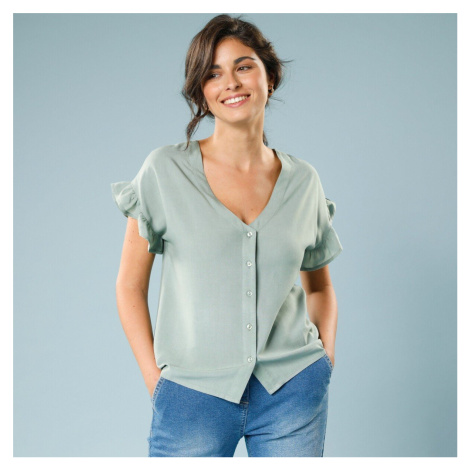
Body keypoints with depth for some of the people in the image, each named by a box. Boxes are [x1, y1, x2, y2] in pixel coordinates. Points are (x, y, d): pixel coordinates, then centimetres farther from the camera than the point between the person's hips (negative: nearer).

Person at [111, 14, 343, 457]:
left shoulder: (303, 181, 4)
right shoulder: (166, 170, -3)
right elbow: (130, 287, 1)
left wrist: (326, 359, 5)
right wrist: (156, 381, -5)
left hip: (293, 392, 2)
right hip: (193, 394, -2)